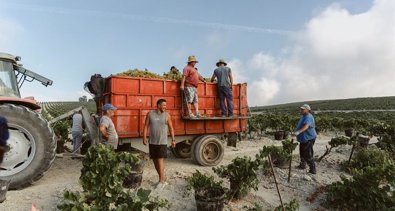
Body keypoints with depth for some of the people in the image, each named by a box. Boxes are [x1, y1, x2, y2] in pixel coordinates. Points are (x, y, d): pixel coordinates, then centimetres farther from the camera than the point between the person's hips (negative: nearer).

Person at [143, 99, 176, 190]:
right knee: (155, 160, 9)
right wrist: (144, 137, -4)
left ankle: (161, 181, 0)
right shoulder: (150, 114, 1)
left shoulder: (166, 115, -2)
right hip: (152, 142, 3)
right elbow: (146, 126, 3)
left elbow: (171, 128, 3)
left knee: (160, 160, -8)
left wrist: (173, 139, 0)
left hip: (162, 142, -3)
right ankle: (163, 178, 23)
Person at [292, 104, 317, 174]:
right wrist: (296, 131, 34)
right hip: (303, 139, 11)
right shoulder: (303, 116, 12)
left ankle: (313, 170, 1)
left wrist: (298, 132, -55)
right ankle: (302, 165, 40)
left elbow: (306, 126, -41)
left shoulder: (308, 117, -22)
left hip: (308, 139, -11)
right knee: (302, 152, 23)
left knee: (308, 155, -9)